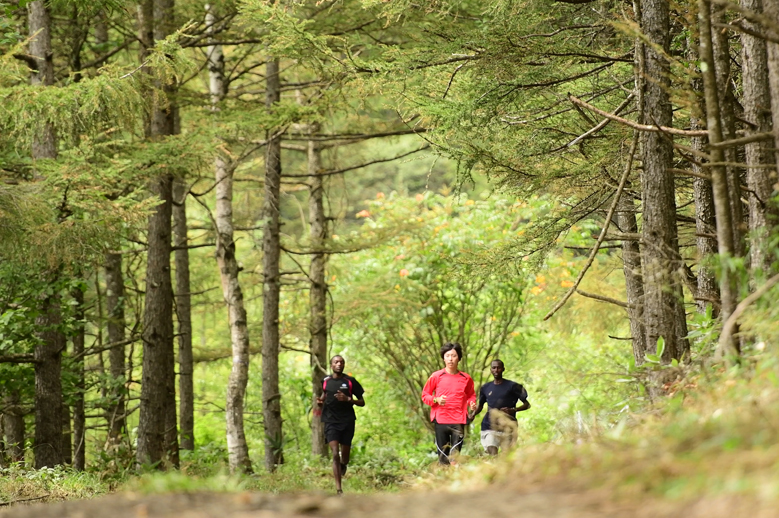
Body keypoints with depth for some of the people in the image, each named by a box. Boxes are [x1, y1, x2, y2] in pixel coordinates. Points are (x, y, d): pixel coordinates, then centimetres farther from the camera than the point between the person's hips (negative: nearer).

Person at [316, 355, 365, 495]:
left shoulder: (350, 382, 0)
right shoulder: (325, 381, 5)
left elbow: (362, 402, 4)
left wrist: (348, 399, -14)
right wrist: (320, 402, 1)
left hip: (347, 421, 0)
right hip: (331, 422, 0)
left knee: (344, 456, 8)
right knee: (335, 455, -13)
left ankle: (343, 465, 48)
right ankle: (339, 489, -11)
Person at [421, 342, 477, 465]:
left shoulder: (466, 379, 9)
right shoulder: (436, 376, 4)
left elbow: (471, 395, 24)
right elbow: (425, 395, 9)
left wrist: (472, 403, 2)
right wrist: (436, 400, -10)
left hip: (459, 421, 1)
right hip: (441, 420, -1)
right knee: (443, 456, -2)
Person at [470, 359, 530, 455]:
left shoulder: (512, 386, 1)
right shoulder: (486, 388, 12)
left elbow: (527, 404, 2)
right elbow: (480, 406, 25)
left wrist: (513, 410, -16)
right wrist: (473, 414, 3)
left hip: (507, 428, -2)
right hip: (489, 428, 2)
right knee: (492, 453, -16)